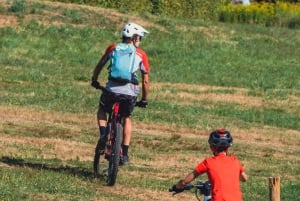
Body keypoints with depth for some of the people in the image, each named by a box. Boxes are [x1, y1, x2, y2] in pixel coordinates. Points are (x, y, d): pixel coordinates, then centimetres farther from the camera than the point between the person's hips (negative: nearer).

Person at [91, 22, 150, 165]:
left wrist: (94, 80, 37)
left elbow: (99, 66, 18)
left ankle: (103, 136, 2)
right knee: (127, 118, 27)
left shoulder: (113, 48, 12)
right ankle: (125, 154, 20)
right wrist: (144, 100, 25)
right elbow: (145, 80, 13)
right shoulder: (141, 54, 12)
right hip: (130, 92, 0)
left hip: (112, 89, 0)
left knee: (102, 110, 30)